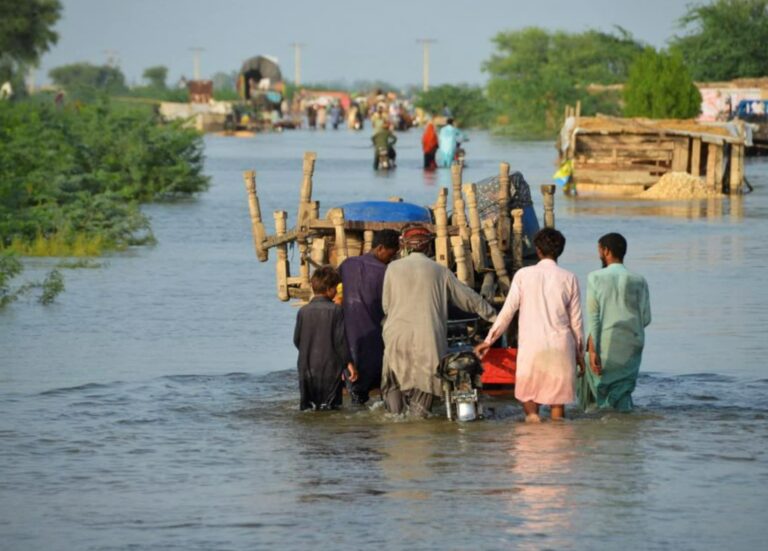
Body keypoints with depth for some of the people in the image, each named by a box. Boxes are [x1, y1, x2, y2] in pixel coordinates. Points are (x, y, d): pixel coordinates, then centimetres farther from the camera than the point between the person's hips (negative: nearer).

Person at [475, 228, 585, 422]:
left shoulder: (523, 275, 0)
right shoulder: (569, 279, 2)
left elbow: (507, 311, 0)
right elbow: (576, 321, 6)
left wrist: (488, 341, 9)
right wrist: (580, 353, 16)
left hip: (531, 346, -1)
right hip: (561, 348, 1)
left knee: (528, 397, 11)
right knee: (557, 402, 6)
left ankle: (532, 414, -14)